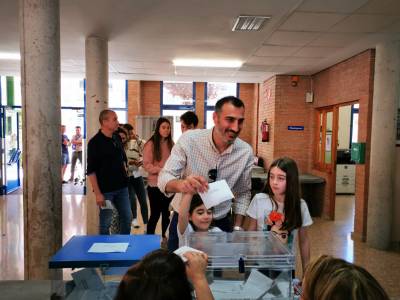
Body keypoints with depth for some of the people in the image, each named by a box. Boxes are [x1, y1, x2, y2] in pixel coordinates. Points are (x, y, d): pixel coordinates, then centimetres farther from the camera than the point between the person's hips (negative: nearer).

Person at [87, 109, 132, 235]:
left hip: (121, 187, 6)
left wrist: (124, 174, 13)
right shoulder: (95, 142, -12)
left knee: (127, 218, 13)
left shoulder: (117, 138, 7)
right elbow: (91, 170, -14)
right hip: (105, 189, -6)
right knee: (105, 222, 6)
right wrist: (97, 193, -17)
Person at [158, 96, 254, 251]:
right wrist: (182, 184, -41)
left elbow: (243, 193, 2)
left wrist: (237, 229, -2)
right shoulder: (189, 139, -18)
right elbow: (164, 177, -20)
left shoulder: (246, 152, -10)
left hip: (221, 223, 2)